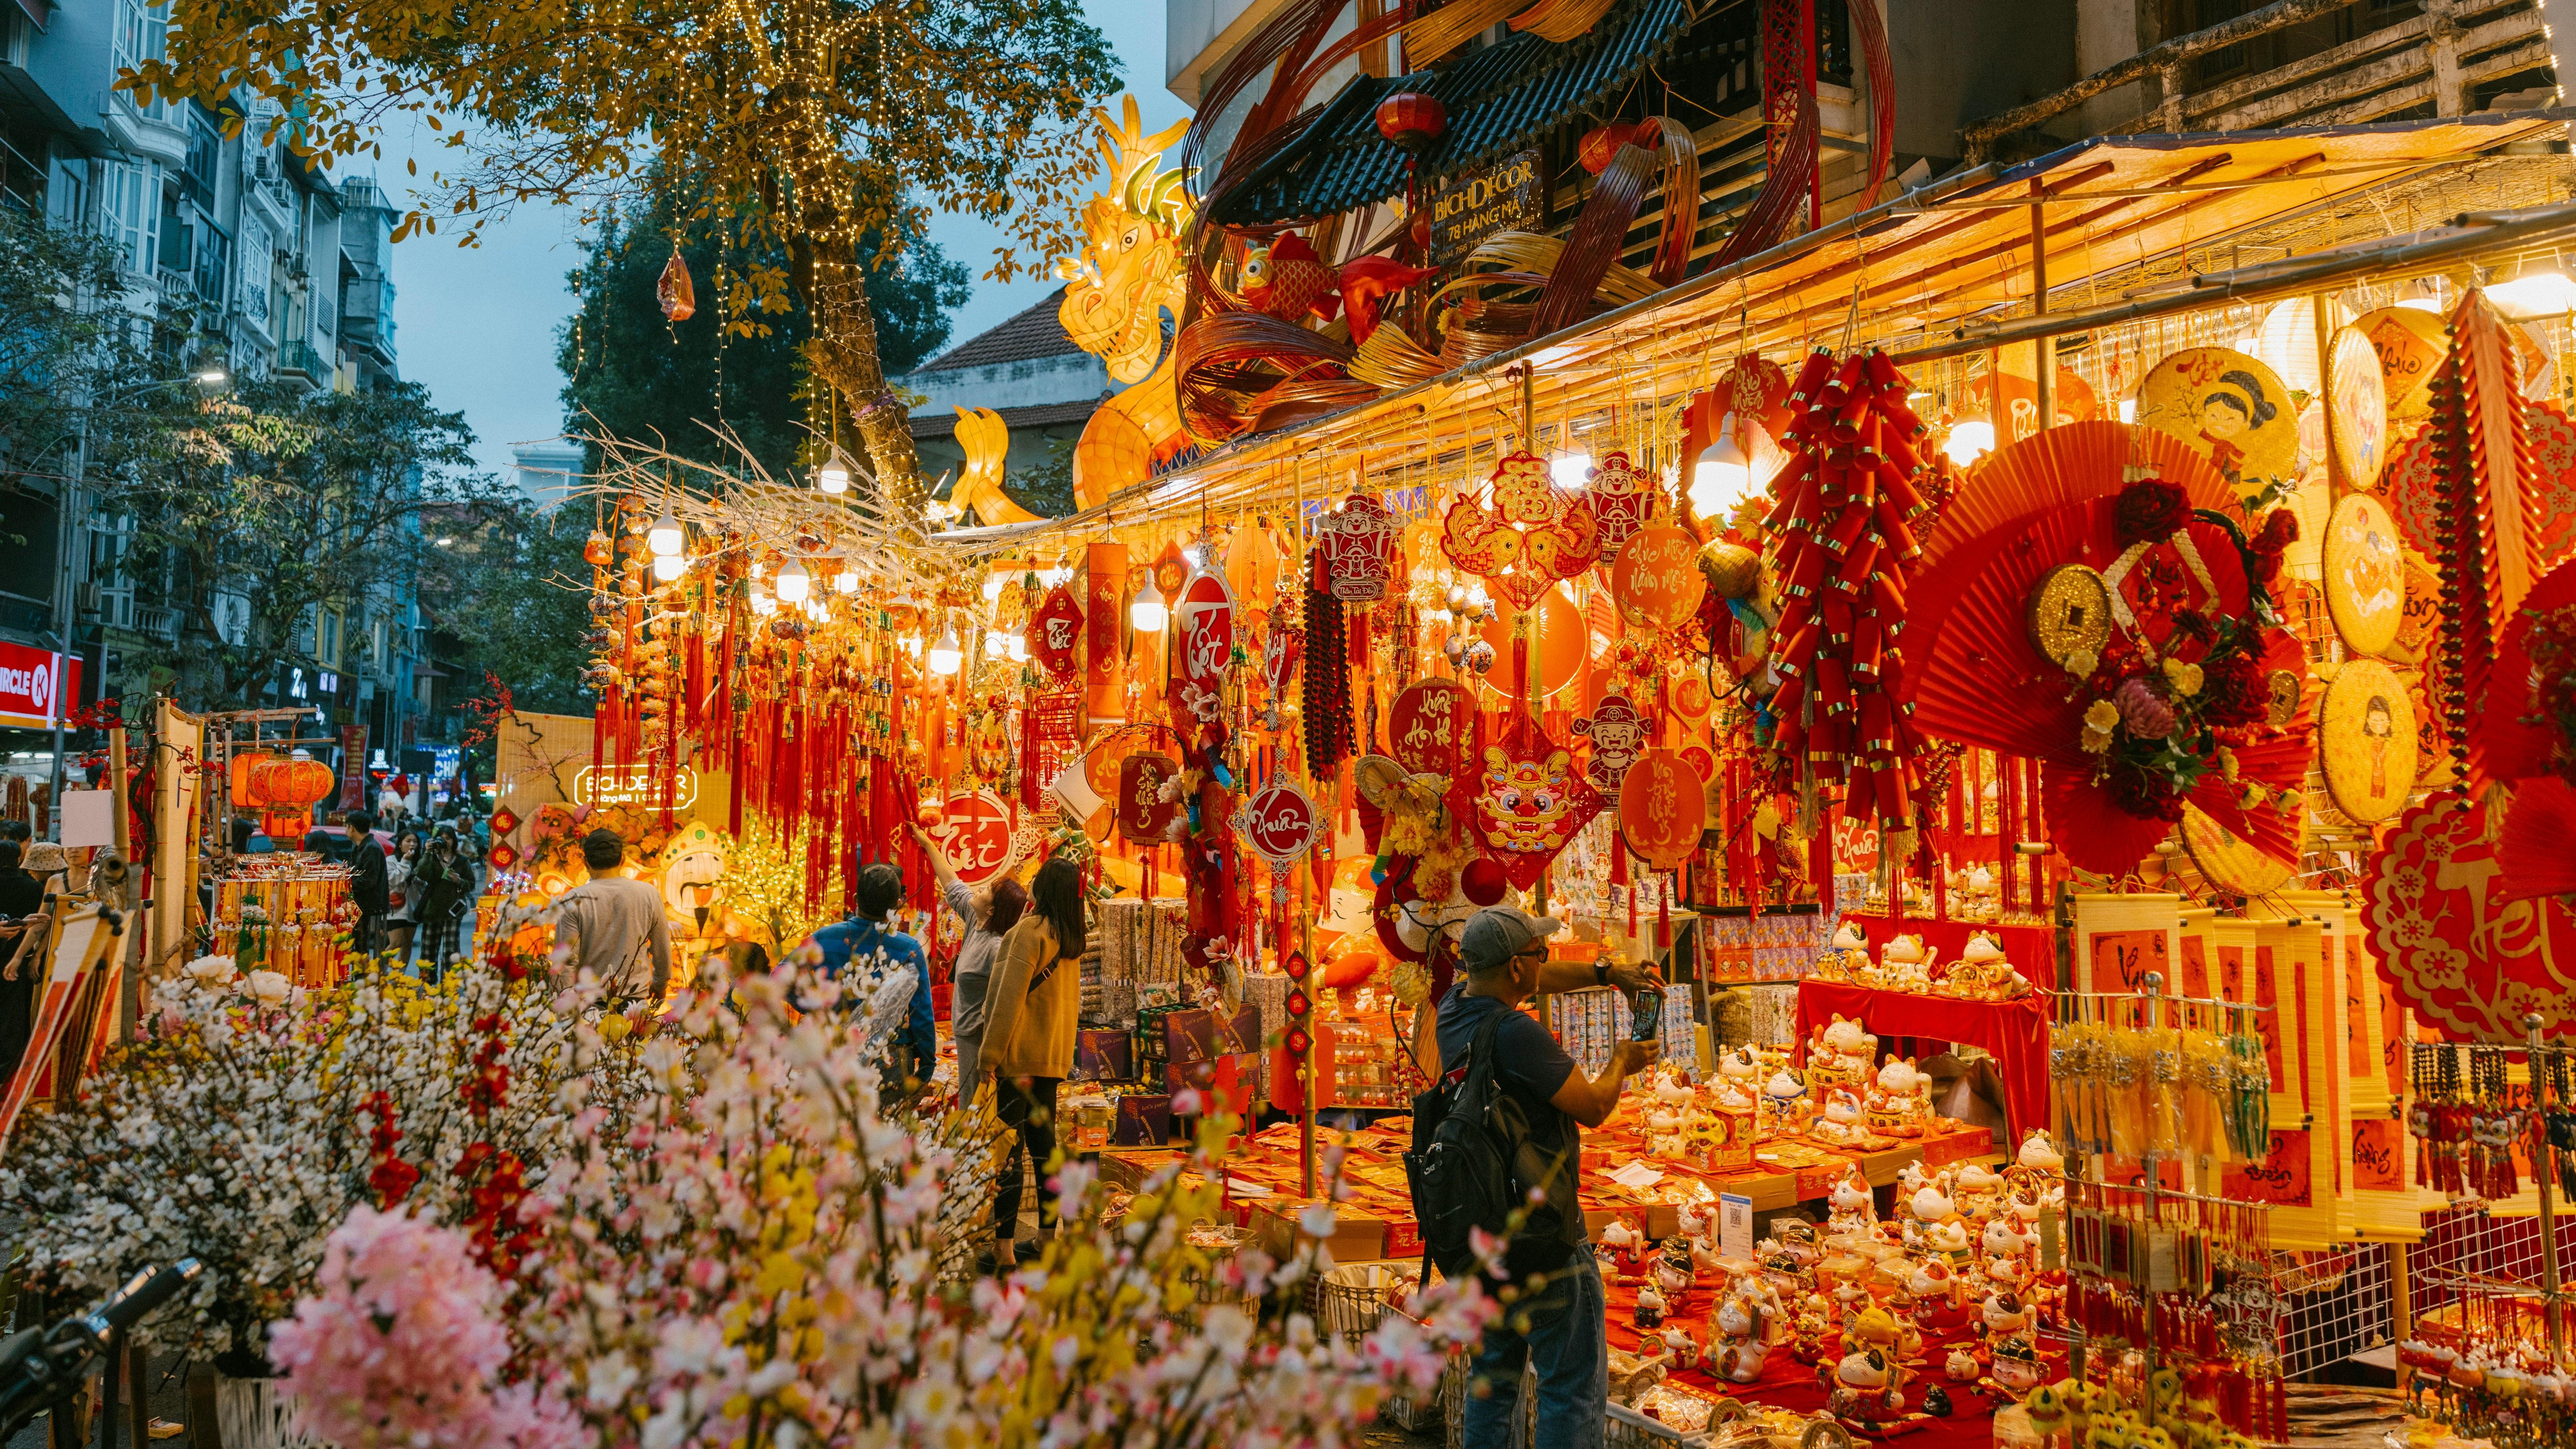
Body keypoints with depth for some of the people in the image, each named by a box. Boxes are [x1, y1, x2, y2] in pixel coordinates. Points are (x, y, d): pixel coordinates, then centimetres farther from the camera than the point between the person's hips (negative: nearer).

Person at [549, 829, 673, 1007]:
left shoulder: (574, 901, -4)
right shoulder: (649, 894, 2)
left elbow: (566, 960, -4)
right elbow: (663, 951, 11)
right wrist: (660, 985, 27)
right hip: (637, 997, 1)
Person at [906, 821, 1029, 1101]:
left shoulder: (999, 948, -25)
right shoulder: (975, 921, 2)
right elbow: (953, 885, 17)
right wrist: (928, 844, 26)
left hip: (980, 1036, -9)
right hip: (968, 1031, 9)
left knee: (973, 1105, 0)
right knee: (967, 1102, 18)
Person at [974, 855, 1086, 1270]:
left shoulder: (1030, 930, -14)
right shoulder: (1073, 937, 9)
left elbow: (1010, 997, -16)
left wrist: (990, 1055, -13)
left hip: (1020, 1054, -8)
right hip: (1056, 1056, 8)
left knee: (1008, 1147, -6)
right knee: (1044, 1143, 14)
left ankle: (1003, 1247, -6)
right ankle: (1047, 1236, 19)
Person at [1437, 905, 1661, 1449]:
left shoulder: (1453, 1008, 1)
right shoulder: (1516, 1034, -24)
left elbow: (1536, 980, 20)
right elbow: (1594, 1108, -14)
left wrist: (1609, 974, 16)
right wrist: (1623, 1062, 5)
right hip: (1540, 1234, -9)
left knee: (1494, 1374, 20)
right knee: (1576, 1385, 2)